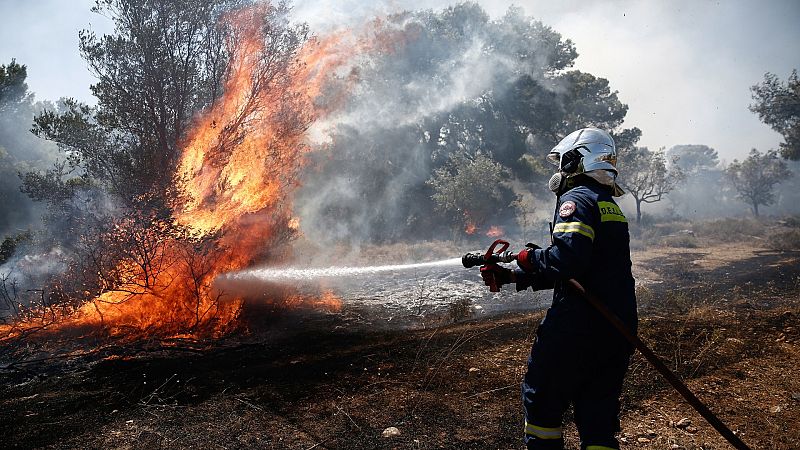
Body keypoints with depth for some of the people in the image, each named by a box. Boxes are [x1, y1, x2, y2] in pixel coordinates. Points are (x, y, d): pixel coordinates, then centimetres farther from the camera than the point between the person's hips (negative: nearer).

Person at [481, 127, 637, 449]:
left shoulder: (576, 199, -10)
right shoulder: (611, 207, 19)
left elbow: (567, 258, -29)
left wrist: (531, 258, -8)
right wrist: (511, 277, 19)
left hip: (578, 329, -8)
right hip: (619, 331, 8)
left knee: (542, 399, 11)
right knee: (598, 415, 14)